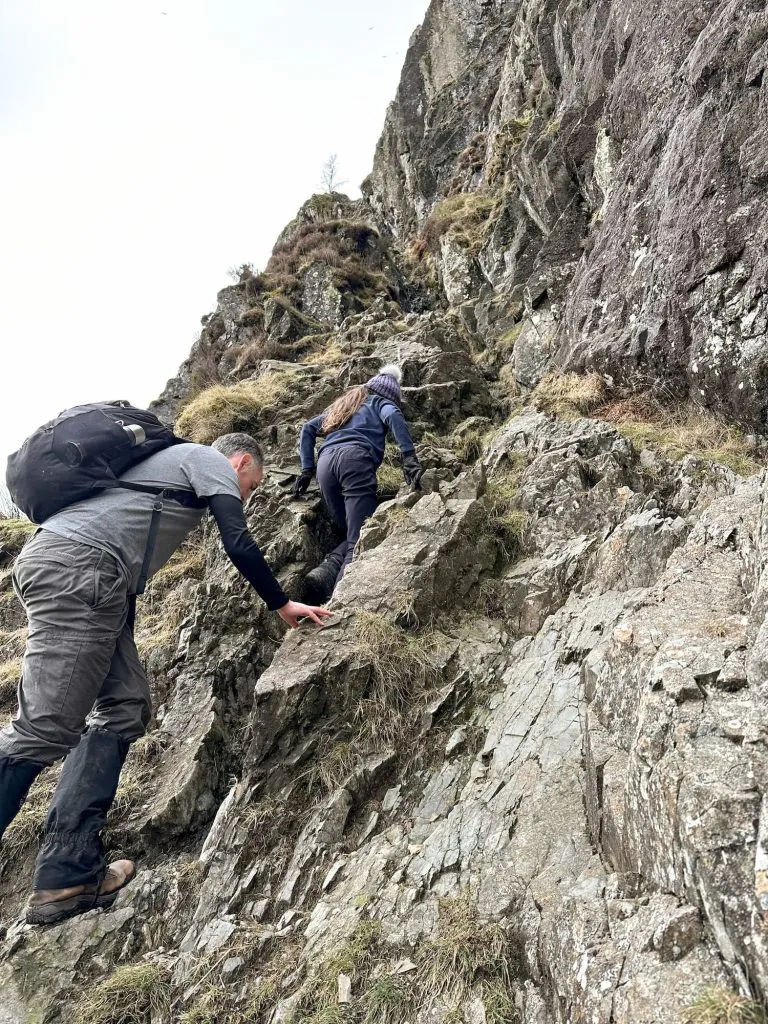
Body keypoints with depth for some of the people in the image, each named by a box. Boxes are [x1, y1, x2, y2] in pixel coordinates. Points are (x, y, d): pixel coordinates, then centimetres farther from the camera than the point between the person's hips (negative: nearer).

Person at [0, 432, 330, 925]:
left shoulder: (173, 460, 31)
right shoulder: (211, 459, 5)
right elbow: (239, 546, -5)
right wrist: (283, 605, 7)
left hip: (86, 578, 10)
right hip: (77, 568, -10)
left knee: (125, 708, 6)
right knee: (46, 727, -12)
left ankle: (70, 873, 5)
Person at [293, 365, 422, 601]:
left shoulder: (344, 403, 39)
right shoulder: (381, 403, 22)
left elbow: (308, 428, 33)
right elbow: (393, 417, -2)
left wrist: (307, 469, 27)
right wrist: (409, 458, -12)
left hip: (324, 463, 6)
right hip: (355, 459, -5)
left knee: (352, 535, 11)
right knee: (360, 540, -15)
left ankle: (325, 571, -17)